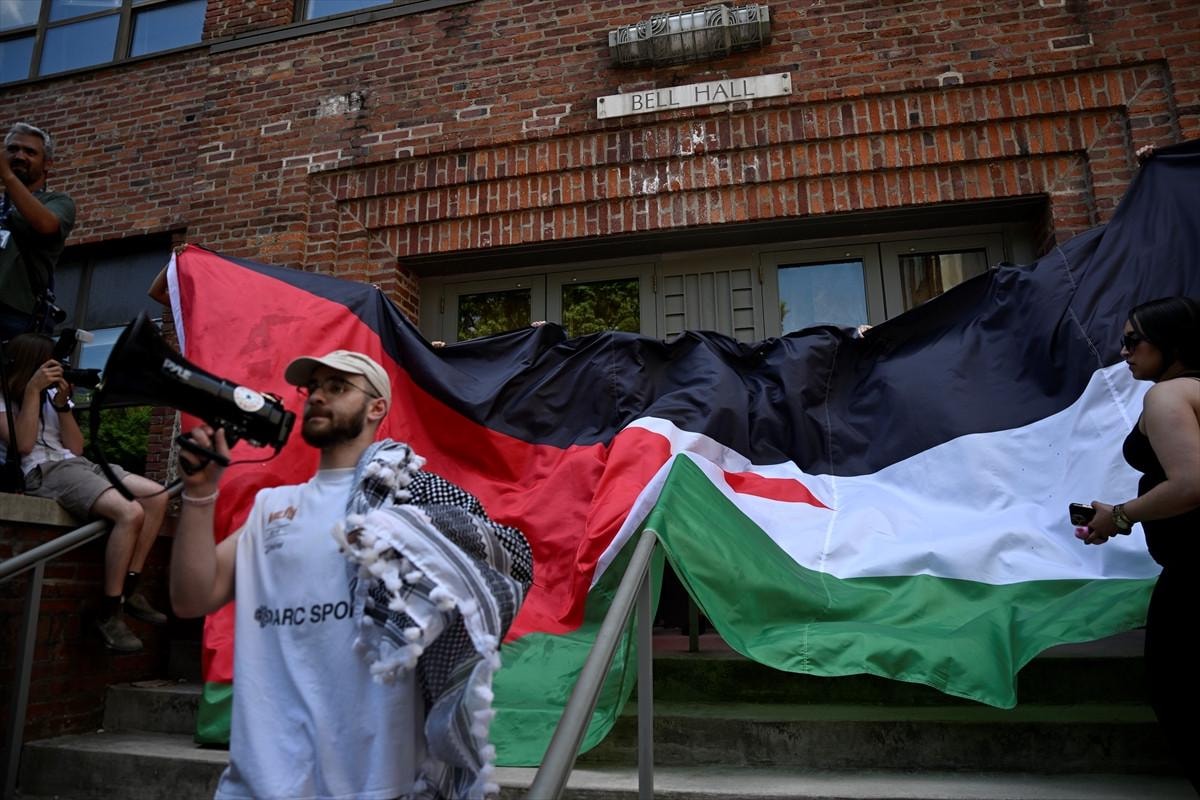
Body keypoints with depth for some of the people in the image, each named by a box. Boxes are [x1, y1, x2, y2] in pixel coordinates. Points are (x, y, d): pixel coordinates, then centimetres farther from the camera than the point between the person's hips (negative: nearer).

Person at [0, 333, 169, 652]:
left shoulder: (51, 393, 18)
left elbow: (76, 448, 11)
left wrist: (62, 404, -1)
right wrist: (33, 389, -12)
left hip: (77, 464, 7)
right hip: (43, 471, -7)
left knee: (157, 496, -8)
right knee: (131, 512, -28)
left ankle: (129, 590, -4)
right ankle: (109, 614, -21)